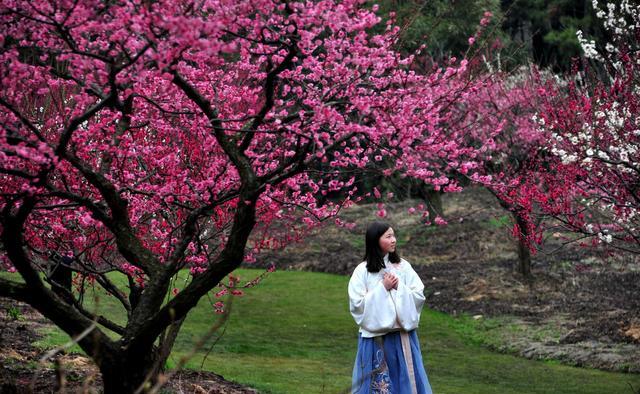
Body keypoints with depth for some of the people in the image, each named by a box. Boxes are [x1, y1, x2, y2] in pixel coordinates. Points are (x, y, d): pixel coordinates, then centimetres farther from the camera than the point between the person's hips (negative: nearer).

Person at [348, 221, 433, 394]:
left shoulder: (403, 266, 2)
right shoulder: (362, 271, -6)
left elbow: (419, 295, 1)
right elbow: (357, 304, -10)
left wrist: (399, 287, -13)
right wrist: (382, 288, -13)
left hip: (402, 334, 3)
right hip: (375, 337, -3)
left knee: (405, 380, 7)